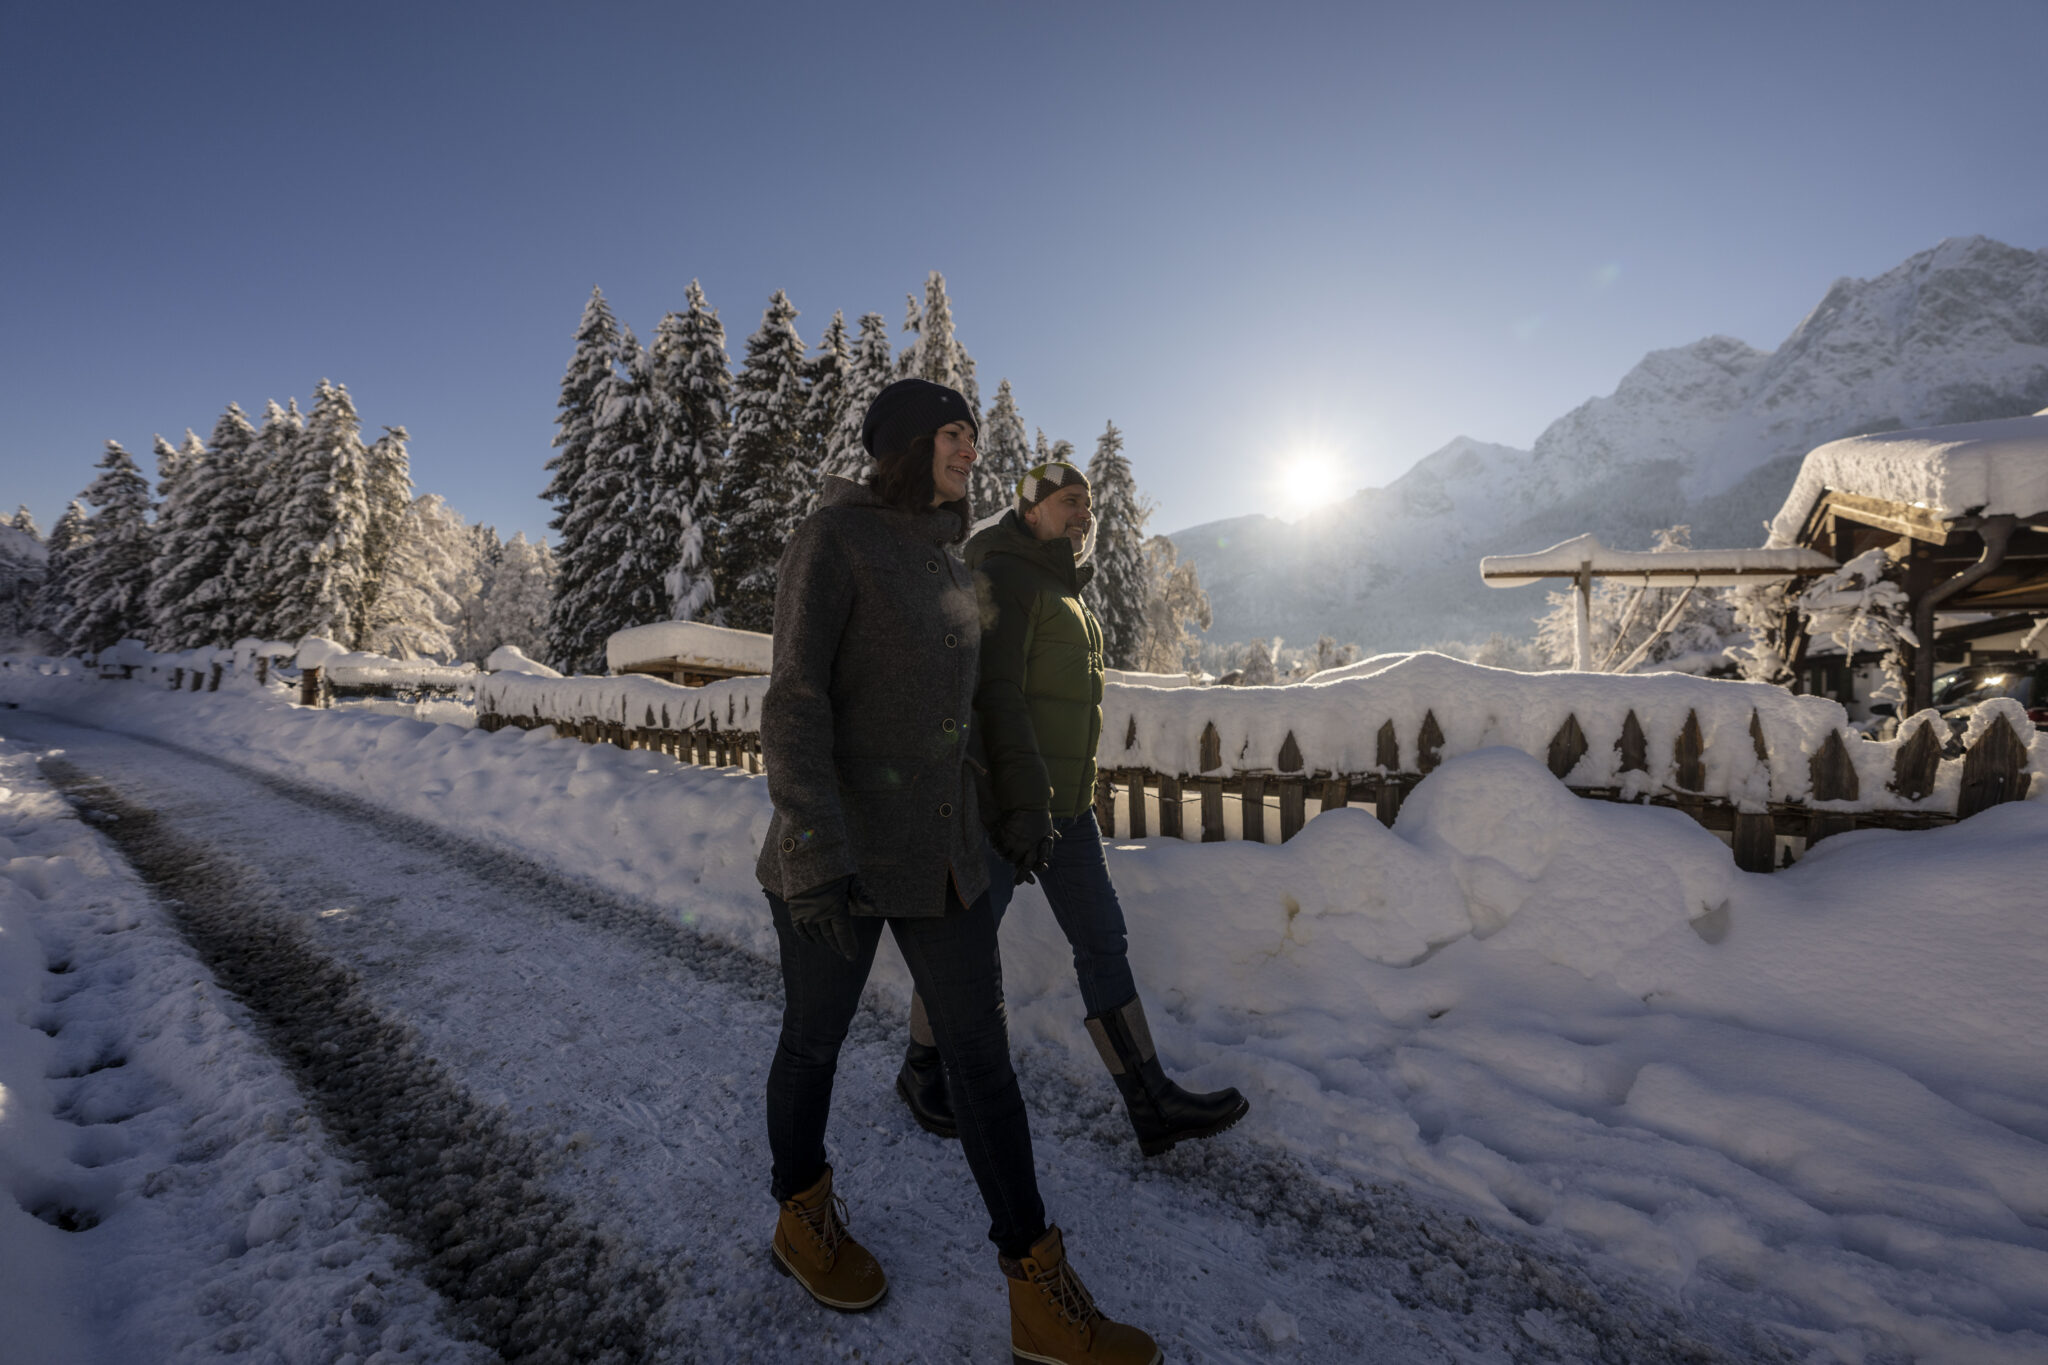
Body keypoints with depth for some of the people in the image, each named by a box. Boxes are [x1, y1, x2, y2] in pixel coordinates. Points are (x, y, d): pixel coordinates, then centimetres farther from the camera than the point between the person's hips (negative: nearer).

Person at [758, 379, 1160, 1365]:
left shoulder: (944, 558, 12)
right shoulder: (833, 537, -10)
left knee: (982, 1054, 9)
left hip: (940, 852, 7)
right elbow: (794, 700, -17)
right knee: (816, 1040, 16)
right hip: (842, 854, -6)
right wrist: (816, 857, -23)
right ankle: (802, 1218, 44)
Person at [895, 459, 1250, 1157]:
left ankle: (1151, 1103, 17)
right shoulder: (1004, 577, -10)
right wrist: (1023, 804, -26)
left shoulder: (1068, 594, 19)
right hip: (1000, 806, -9)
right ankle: (920, 1071, 31)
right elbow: (994, 694, -21)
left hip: (1065, 807, 9)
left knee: (1104, 944, 8)